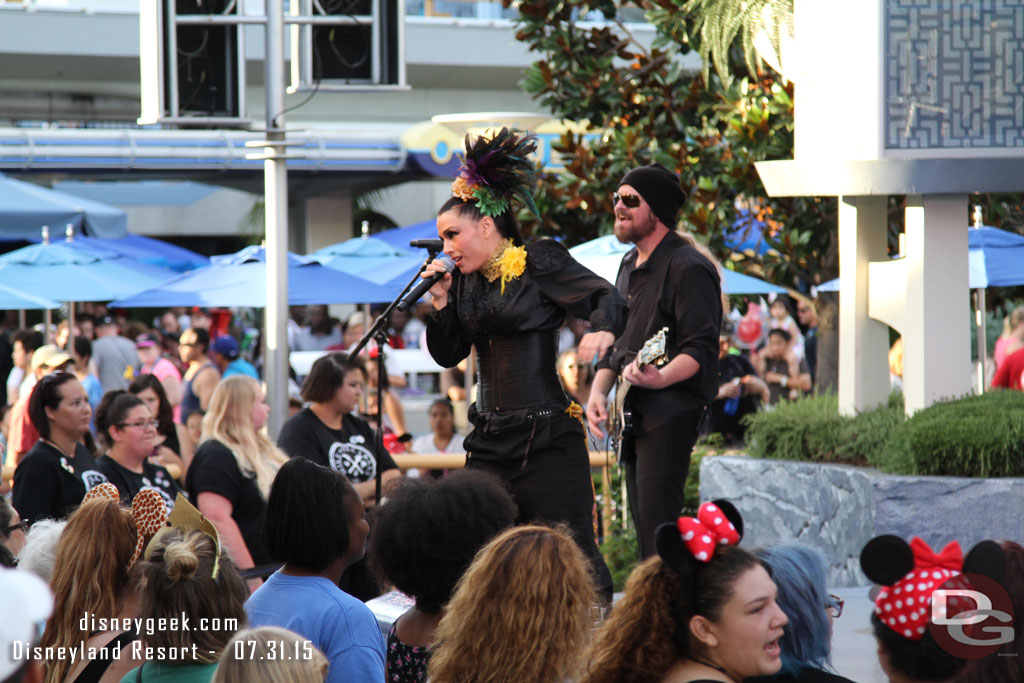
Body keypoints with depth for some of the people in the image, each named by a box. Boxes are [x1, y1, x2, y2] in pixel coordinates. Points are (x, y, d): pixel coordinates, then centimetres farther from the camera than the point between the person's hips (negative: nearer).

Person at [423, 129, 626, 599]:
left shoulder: (538, 263, -5)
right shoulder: (465, 279, 13)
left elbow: (608, 300, -13)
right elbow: (448, 356, 15)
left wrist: (602, 331, -34)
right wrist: (440, 305, 0)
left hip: (547, 435, -6)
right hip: (490, 437, 6)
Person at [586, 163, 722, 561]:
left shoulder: (688, 268, -12)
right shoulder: (629, 266, 17)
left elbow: (701, 349, -19)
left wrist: (659, 378, -36)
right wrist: (598, 390, 7)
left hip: (671, 412, -9)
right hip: (634, 414, 9)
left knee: (657, 521, -17)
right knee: (644, 527, 10)